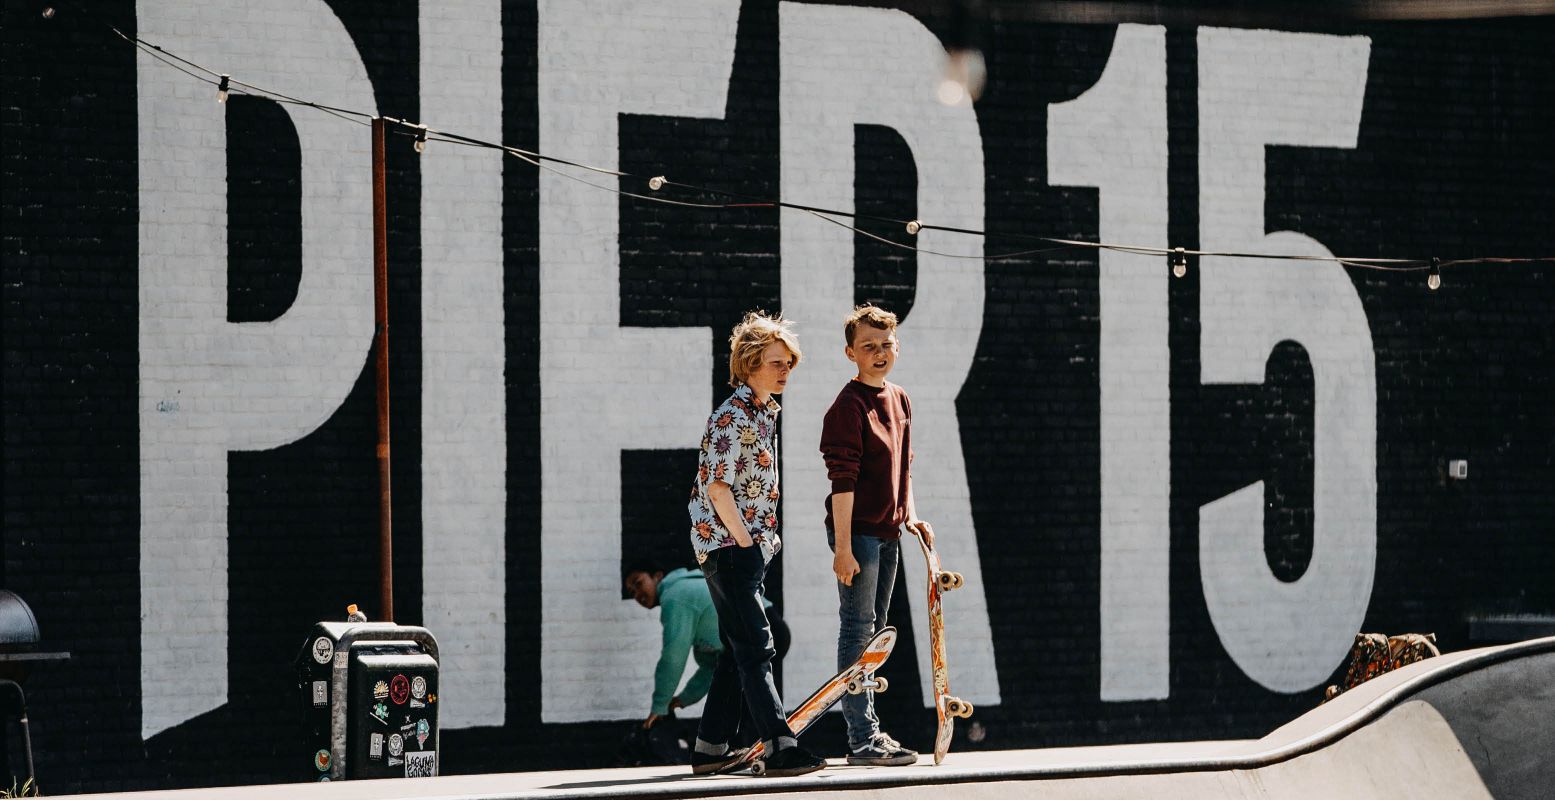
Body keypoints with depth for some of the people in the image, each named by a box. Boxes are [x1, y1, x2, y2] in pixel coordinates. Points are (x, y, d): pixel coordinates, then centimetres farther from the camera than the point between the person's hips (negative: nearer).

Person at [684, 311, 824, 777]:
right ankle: (780, 749, -15)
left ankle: (710, 750, 17)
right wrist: (746, 541, -16)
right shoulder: (733, 417, -15)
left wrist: (762, 541, 15)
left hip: (749, 548, 10)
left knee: (738, 650, 11)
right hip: (727, 546, -10)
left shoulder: (765, 413, 15)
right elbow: (717, 487, -19)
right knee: (756, 648, -12)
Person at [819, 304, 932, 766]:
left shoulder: (899, 400, 13)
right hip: (858, 531, -9)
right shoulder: (849, 406, -14)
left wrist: (911, 516, 11)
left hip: (888, 531, 9)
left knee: (874, 632, 14)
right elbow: (843, 480, -18)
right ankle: (863, 739, -6)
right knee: (858, 630, -7)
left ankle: (866, 730, 22)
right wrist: (843, 548, -22)